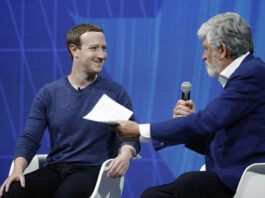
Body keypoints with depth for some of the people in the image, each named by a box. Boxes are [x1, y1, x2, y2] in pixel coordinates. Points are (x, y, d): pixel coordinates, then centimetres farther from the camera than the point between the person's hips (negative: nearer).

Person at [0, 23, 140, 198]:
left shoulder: (116, 93, 6)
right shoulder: (48, 93, 10)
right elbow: (30, 138, 5)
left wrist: (126, 154, -24)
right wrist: (18, 168, -16)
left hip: (93, 170, -2)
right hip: (54, 169, 2)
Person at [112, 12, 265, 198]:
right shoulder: (240, 74, 19)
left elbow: (207, 122, -20)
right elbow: (214, 145, 21)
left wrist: (141, 131, -14)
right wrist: (188, 120, 1)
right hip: (227, 178, 10)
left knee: (188, 183, -33)